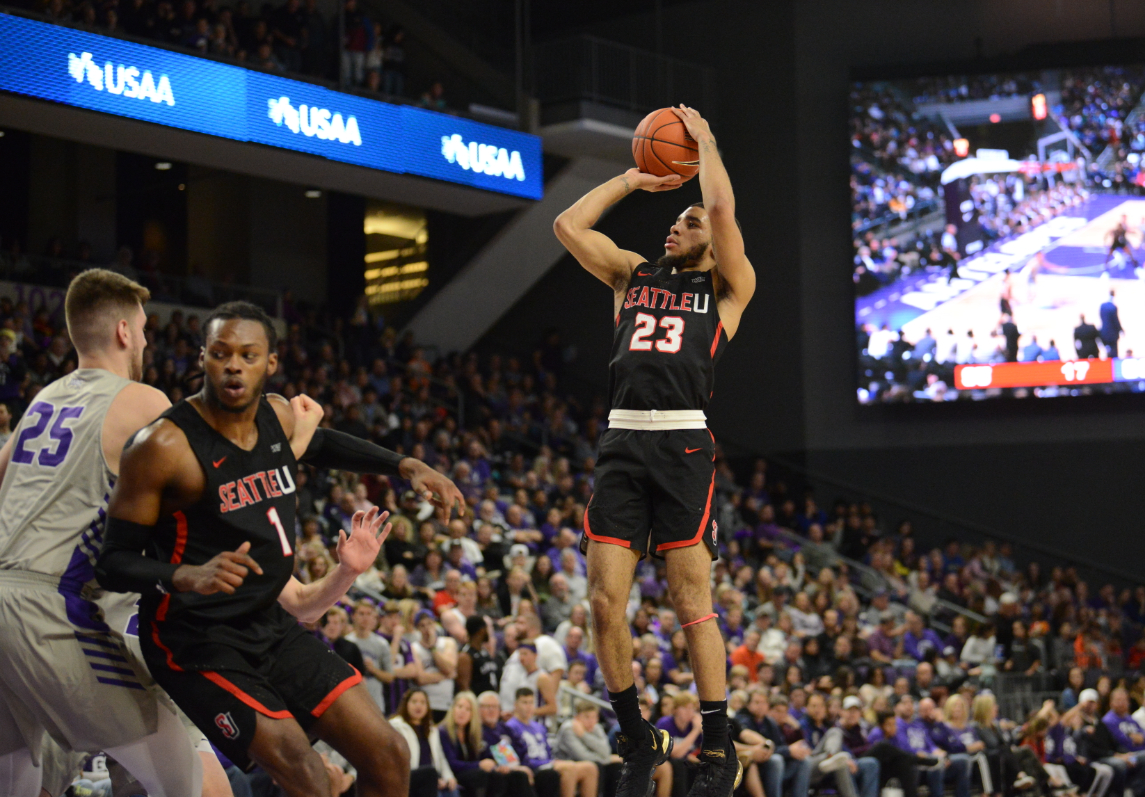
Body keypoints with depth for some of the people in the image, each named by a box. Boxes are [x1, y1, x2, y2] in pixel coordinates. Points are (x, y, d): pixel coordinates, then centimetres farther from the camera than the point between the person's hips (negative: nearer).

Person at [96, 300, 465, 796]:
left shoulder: (277, 418, 2)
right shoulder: (164, 447, -20)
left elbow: (320, 443, 28)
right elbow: (113, 564, -19)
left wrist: (406, 467, 17)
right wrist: (188, 577, -37)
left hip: (269, 625, 7)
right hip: (196, 640, -7)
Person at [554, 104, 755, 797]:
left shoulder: (727, 286, 9)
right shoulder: (633, 274, 22)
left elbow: (723, 207, -5)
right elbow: (568, 226, 15)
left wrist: (705, 139, 10)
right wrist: (631, 180, 21)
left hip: (683, 442, -4)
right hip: (623, 441, 4)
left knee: (692, 596, -7)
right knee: (605, 600, -2)